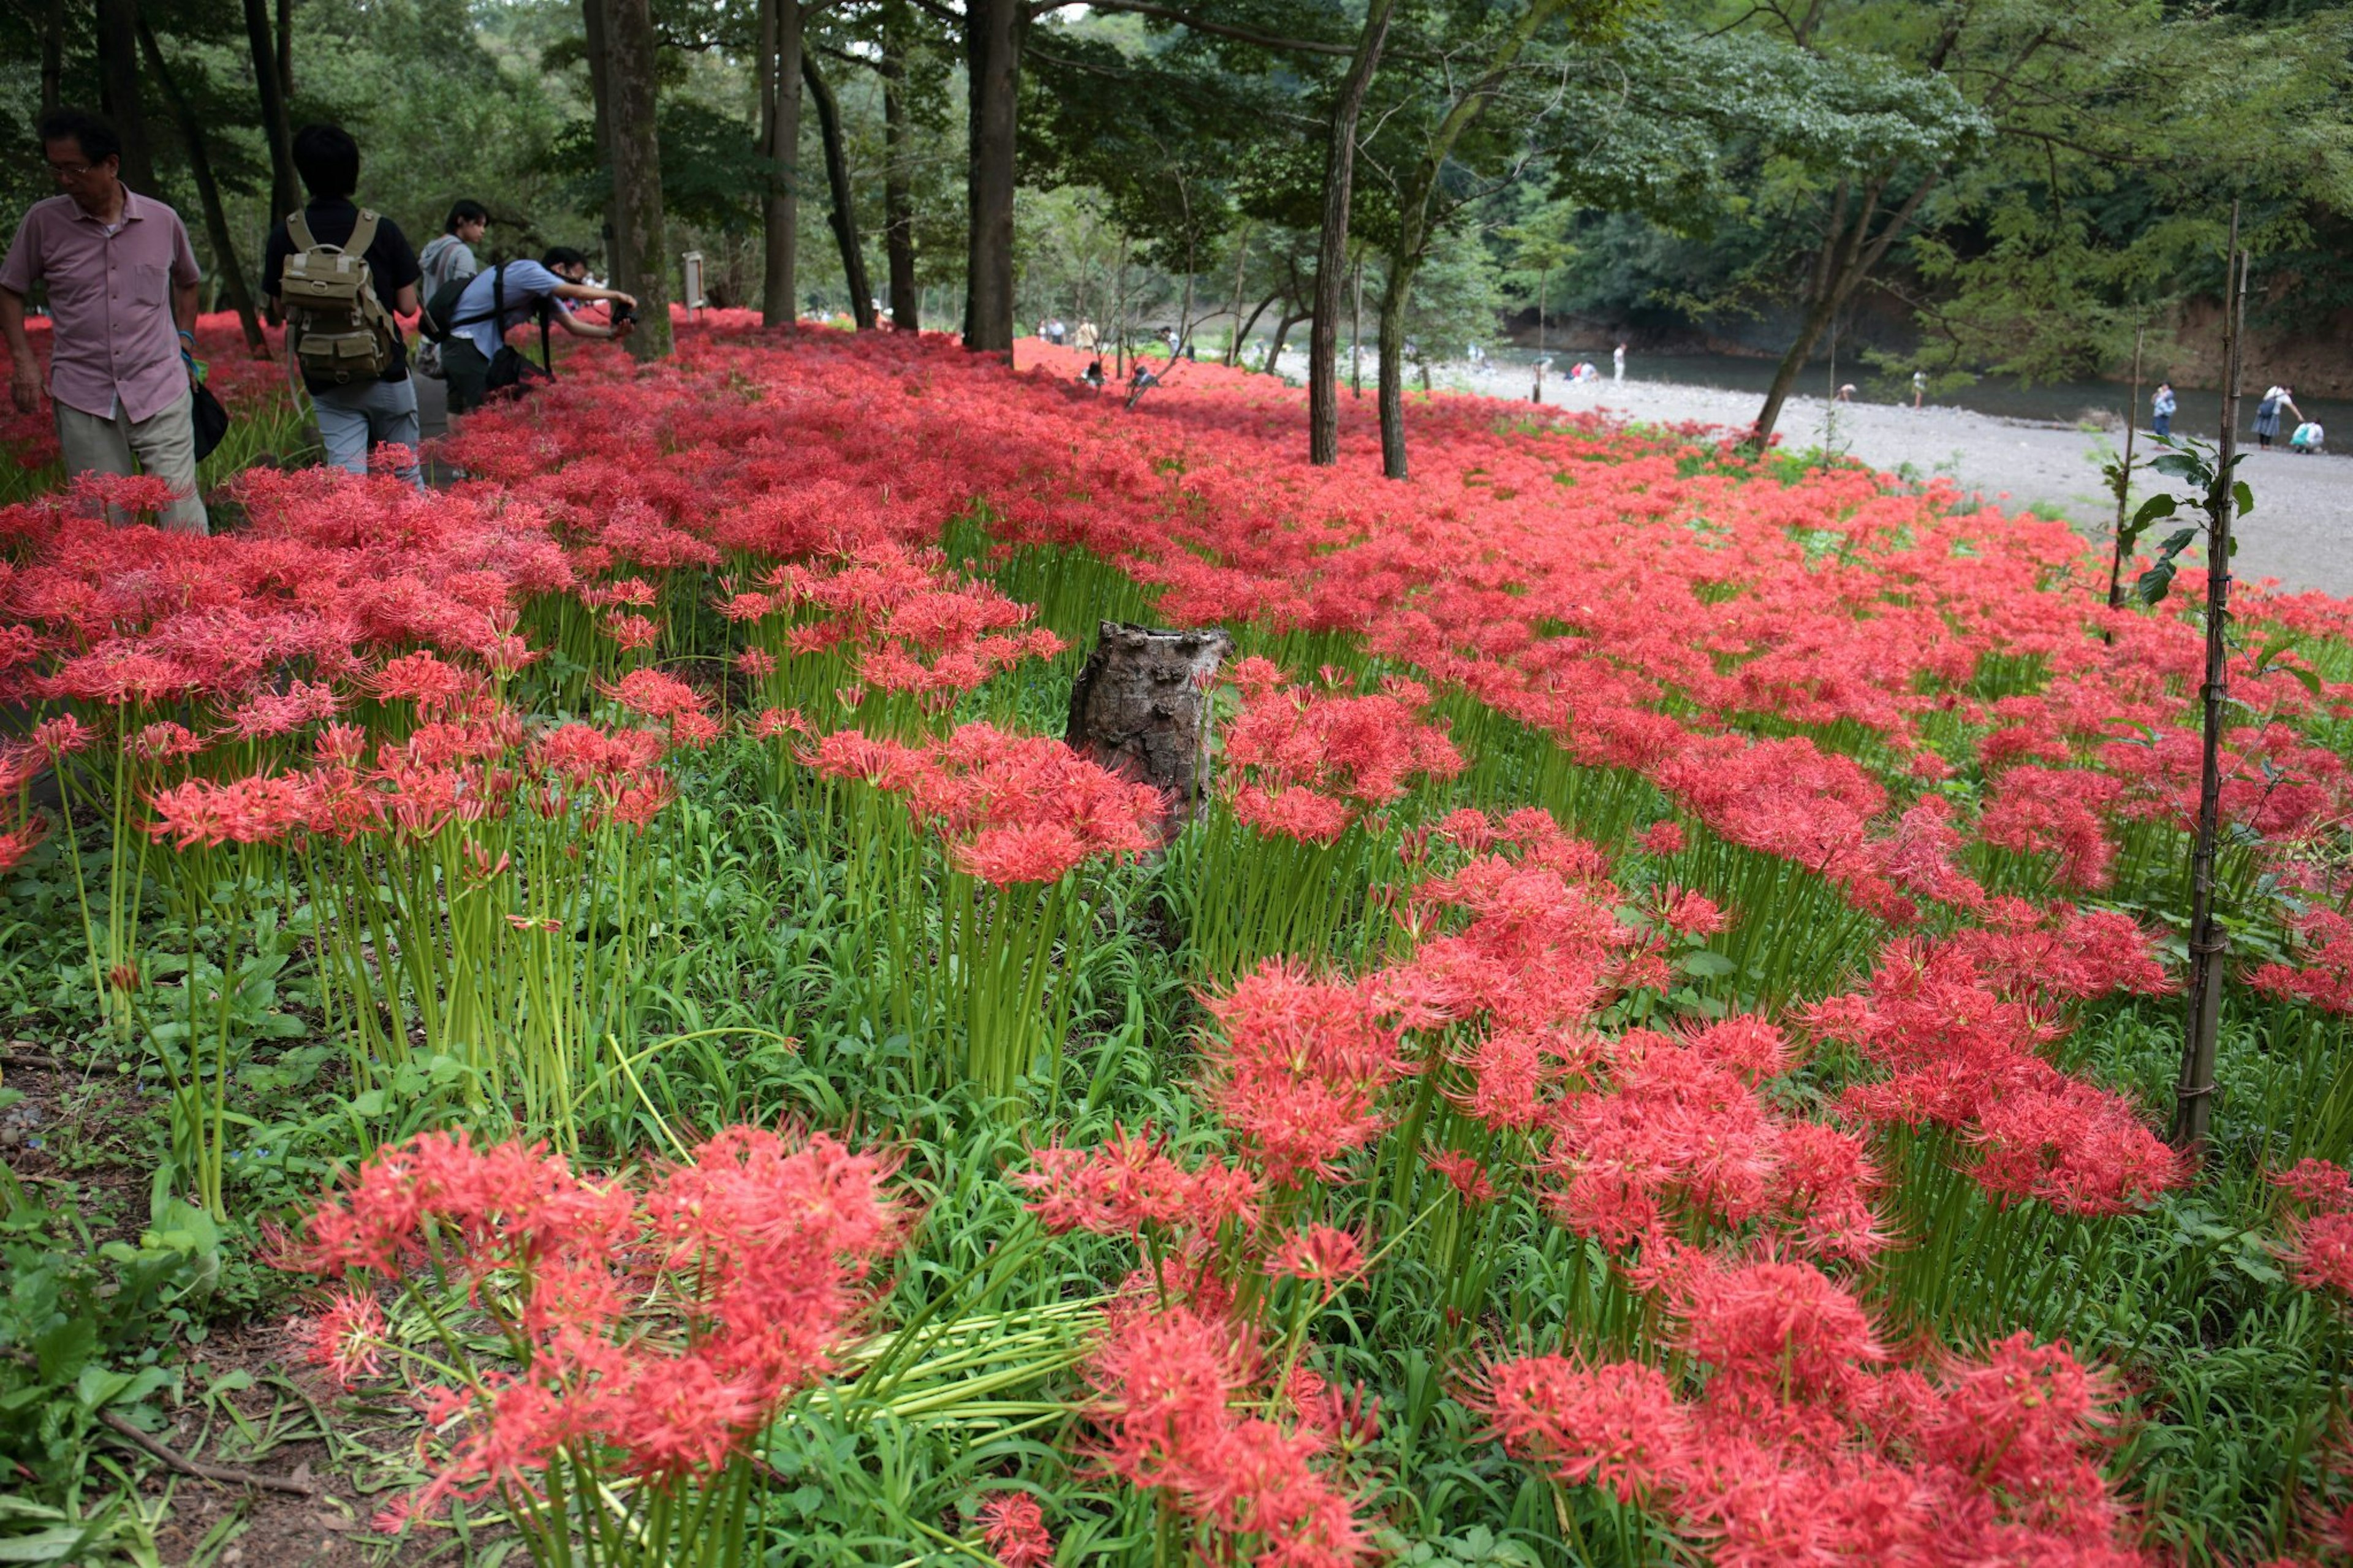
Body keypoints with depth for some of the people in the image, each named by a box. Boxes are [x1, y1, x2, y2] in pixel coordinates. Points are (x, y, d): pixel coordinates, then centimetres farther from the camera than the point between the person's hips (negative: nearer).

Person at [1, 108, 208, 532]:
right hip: (82, 399, 0)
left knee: (182, 513, -6)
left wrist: (185, 343, 12)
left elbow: (187, 282, 23)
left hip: (161, 390, 0)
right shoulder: (42, 221, 1)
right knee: (102, 522, 4)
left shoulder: (163, 221, 3)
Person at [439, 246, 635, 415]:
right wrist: (616, 295, -14)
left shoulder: (546, 293, 10)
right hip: (465, 345, -10)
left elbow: (573, 325, 5)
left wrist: (611, 332, -9)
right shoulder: (529, 270, -17)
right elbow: (578, 292, -25)